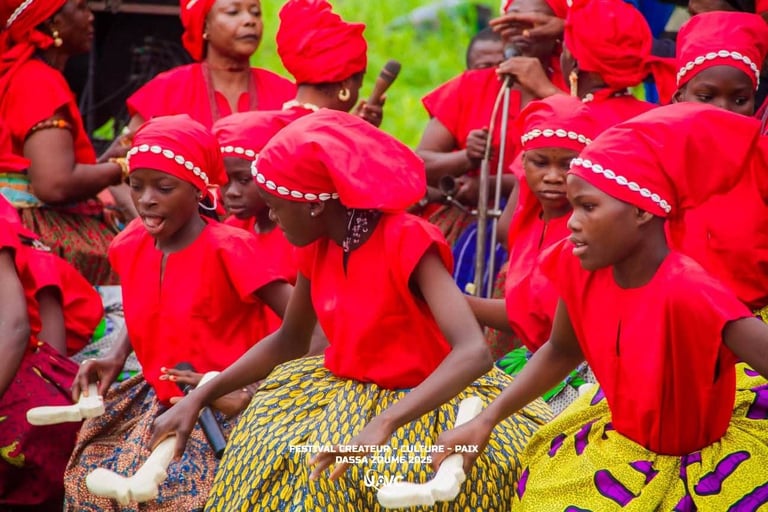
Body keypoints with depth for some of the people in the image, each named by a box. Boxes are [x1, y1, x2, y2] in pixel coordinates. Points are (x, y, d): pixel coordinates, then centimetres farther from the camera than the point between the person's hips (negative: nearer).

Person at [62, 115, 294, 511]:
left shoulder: (228, 249, -19)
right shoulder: (131, 246, 1)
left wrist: (254, 394, -30)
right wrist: (116, 357, 6)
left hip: (223, 407, -7)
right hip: (156, 399, 7)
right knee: (88, 475, -7)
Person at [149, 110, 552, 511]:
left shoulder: (407, 242, -24)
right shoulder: (318, 247, -2)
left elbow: (474, 352, -36)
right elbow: (288, 340, 14)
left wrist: (382, 424, -48)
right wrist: (199, 397, 3)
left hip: (426, 398, -7)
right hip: (349, 391, 7)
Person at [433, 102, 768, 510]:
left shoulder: (688, 294, -34)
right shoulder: (581, 268, -13)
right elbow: (561, 351, 6)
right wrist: (485, 420, -2)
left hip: (701, 470, -5)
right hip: (615, 447, 5)